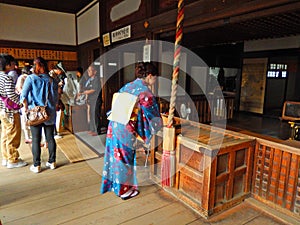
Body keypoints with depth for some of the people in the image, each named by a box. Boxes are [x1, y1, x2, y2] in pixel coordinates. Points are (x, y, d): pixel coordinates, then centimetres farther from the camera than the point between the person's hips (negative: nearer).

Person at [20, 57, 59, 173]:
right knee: (50, 138, 10)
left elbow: (23, 96, -10)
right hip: (50, 113, 2)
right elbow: (56, 99, 3)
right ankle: (52, 162, 20)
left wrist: (27, 107, 3)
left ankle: (36, 165, 14)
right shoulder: (51, 80, 2)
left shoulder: (31, 78, -5)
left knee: (36, 140, 6)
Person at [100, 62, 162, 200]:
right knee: (125, 158, 9)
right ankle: (124, 190, 27)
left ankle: (115, 184, 39)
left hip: (114, 126, 7)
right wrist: (160, 125, 9)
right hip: (128, 130, -7)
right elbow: (152, 115, -8)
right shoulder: (145, 92, -12)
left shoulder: (127, 86, 11)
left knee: (117, 156, 20)